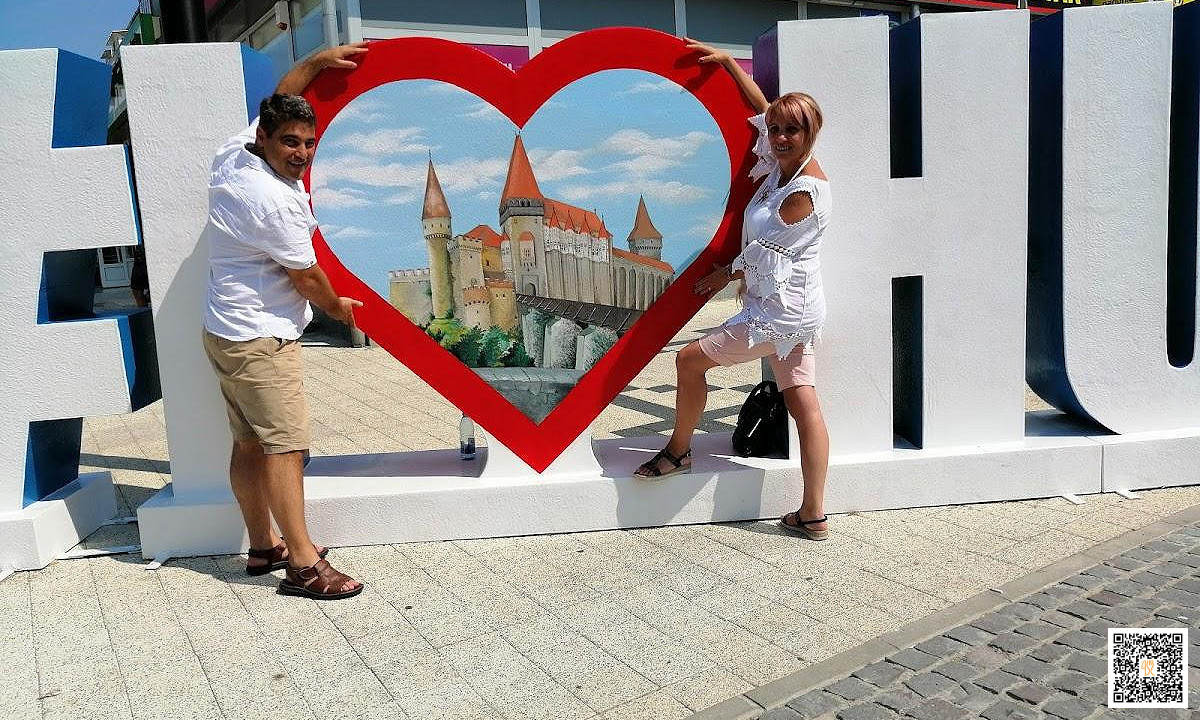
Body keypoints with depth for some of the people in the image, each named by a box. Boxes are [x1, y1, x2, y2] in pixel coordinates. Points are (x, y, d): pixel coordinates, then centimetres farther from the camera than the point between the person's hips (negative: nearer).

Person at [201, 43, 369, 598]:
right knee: (284, 445, -10)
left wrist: (318, 61, 22)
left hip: (225, 331, 10)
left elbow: (277, 101, 23)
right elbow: (307, 277, -11)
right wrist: (339, 307, 7)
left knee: (249, 443, 13)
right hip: (260, 339, -10)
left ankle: (263, 548, 23)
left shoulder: (234, 152, 5)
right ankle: (304, 565, -8)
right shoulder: (277, 201, -22)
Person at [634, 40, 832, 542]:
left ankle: (677, 451, 19)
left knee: (690, 360, 0)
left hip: (781, 309, -9)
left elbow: (766, 252, -8)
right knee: (803, 404, 6)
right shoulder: (784, 165, 7)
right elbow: (761, 108, 22)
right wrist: (726, 61, 25)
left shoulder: (805, 188, -17)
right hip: (791, 307, 9)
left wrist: (729, 273, 8)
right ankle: (813, 516, 9)